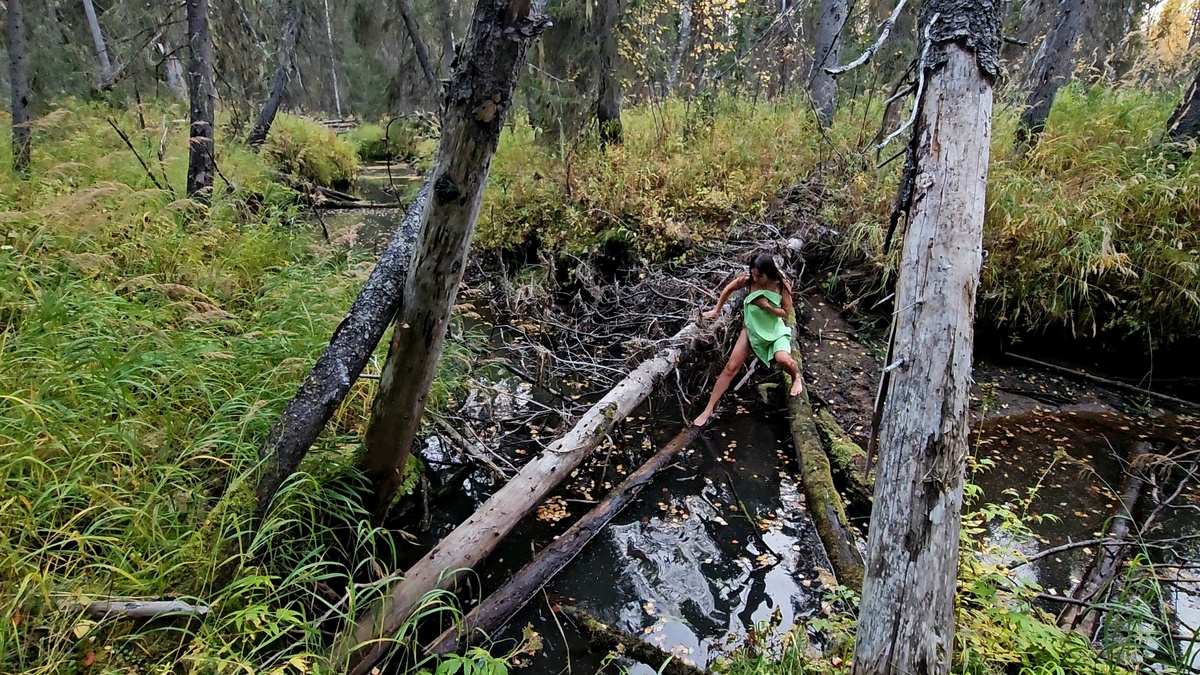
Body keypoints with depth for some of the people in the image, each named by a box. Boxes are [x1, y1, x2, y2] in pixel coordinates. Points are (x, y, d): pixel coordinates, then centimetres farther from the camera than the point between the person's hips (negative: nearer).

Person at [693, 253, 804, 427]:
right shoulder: (748, 280, -17)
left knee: (783, 359, -33)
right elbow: (729, 289, 2)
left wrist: (765, 305, -27)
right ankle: (708, 410, 4)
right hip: (752, 329, 2)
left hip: (775, 330, -2)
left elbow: (786, 313, -14)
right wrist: (717, 310, 8)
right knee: (731, 367, -3)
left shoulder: (782, 286, -20)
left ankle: (797, 378, 6)